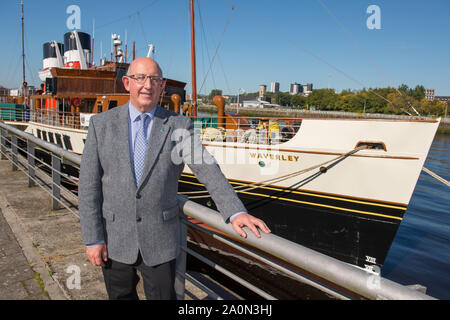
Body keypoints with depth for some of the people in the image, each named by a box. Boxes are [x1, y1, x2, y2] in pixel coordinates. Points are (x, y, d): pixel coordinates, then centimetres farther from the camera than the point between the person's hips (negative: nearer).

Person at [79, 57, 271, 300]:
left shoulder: (179, 125, -4)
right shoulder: (101, 124, -2)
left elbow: (208, 170, -12)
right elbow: (89, 184, -3)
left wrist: (236, 212, -25)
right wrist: (92, 238, -6)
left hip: (160, 241, -1)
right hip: (114, 240, 2)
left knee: (163, 295, 10)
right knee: (121, 296, 19)